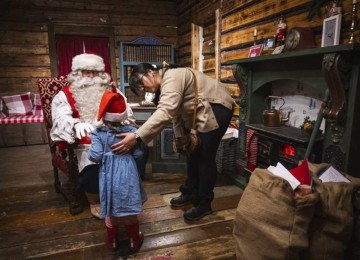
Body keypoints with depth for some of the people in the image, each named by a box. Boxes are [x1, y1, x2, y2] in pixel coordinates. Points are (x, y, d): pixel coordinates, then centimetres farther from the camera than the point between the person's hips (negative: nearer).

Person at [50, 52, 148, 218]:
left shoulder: (111, 90, 16)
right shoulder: (65, 95, 5)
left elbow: (126, 111, 9)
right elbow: (61, 118, -13)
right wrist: (76, 124, -37)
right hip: (86, 145, -3)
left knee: (141, 150, -20)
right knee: (93, 166, -33)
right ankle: (94, 201, -1)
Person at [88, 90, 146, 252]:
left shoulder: (98, 133, -11)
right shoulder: (131, 131, -8)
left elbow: (95, 156, -17)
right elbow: (138, 153, -5)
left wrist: (89, 153, 5)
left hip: (109, 176, 0)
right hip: (127, 174, 0)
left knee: (110, 211, 18)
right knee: (130, 211, 16)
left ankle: (112, 242, 36)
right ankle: (134, 242, 31)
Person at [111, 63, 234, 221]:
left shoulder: (172, 77, -24)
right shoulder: (164, 84, 9)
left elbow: (165, 112, -39)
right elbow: (176, 112, 13)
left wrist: (137, 137, -45)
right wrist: (179, 136, 5)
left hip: (217, 108, -10)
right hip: (201, 113, 10)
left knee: (205, 158, -6)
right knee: (193, 153, 14)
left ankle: (204, 204, 10)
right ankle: (190, 193, 30)